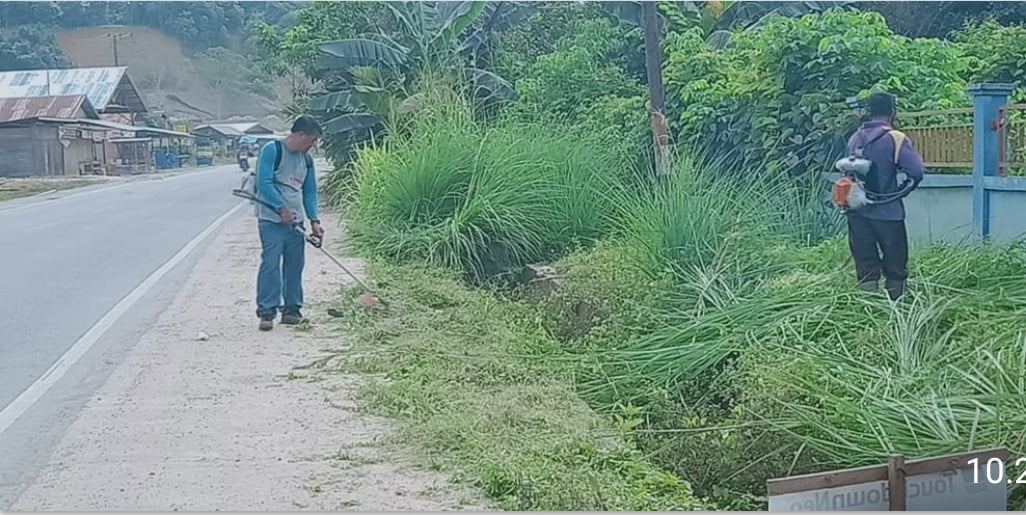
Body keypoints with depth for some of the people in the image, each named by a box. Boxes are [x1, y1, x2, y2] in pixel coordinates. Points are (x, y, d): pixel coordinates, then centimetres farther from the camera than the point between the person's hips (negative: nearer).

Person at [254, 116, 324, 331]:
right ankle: (266, 311, -6)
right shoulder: (272, 150, -8)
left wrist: (314, 220, 6)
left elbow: (310, 192, 17)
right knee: (270, 264, -10)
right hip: (271, 220, -7)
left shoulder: (306, 159, 13)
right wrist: (282, 207, -19)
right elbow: (263, 183, -15)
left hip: (296, 222, 7)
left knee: (295, 266, 8)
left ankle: (291, 309, 17)